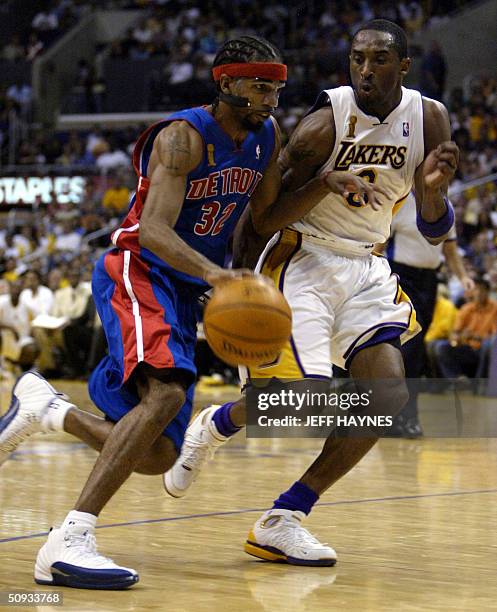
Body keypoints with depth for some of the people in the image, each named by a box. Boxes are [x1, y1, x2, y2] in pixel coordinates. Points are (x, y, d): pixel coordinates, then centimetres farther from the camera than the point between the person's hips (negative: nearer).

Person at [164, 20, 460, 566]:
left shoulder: (428, 118, -4)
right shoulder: (328, 121, -18)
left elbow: (435, 231, -1)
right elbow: (262, 209, -13)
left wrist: (432, 188, -23)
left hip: (366, 267, 6)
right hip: (303, 260, -5)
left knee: (389, 394, -11)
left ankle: (281, 522, -4)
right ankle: (214, 425, 16)